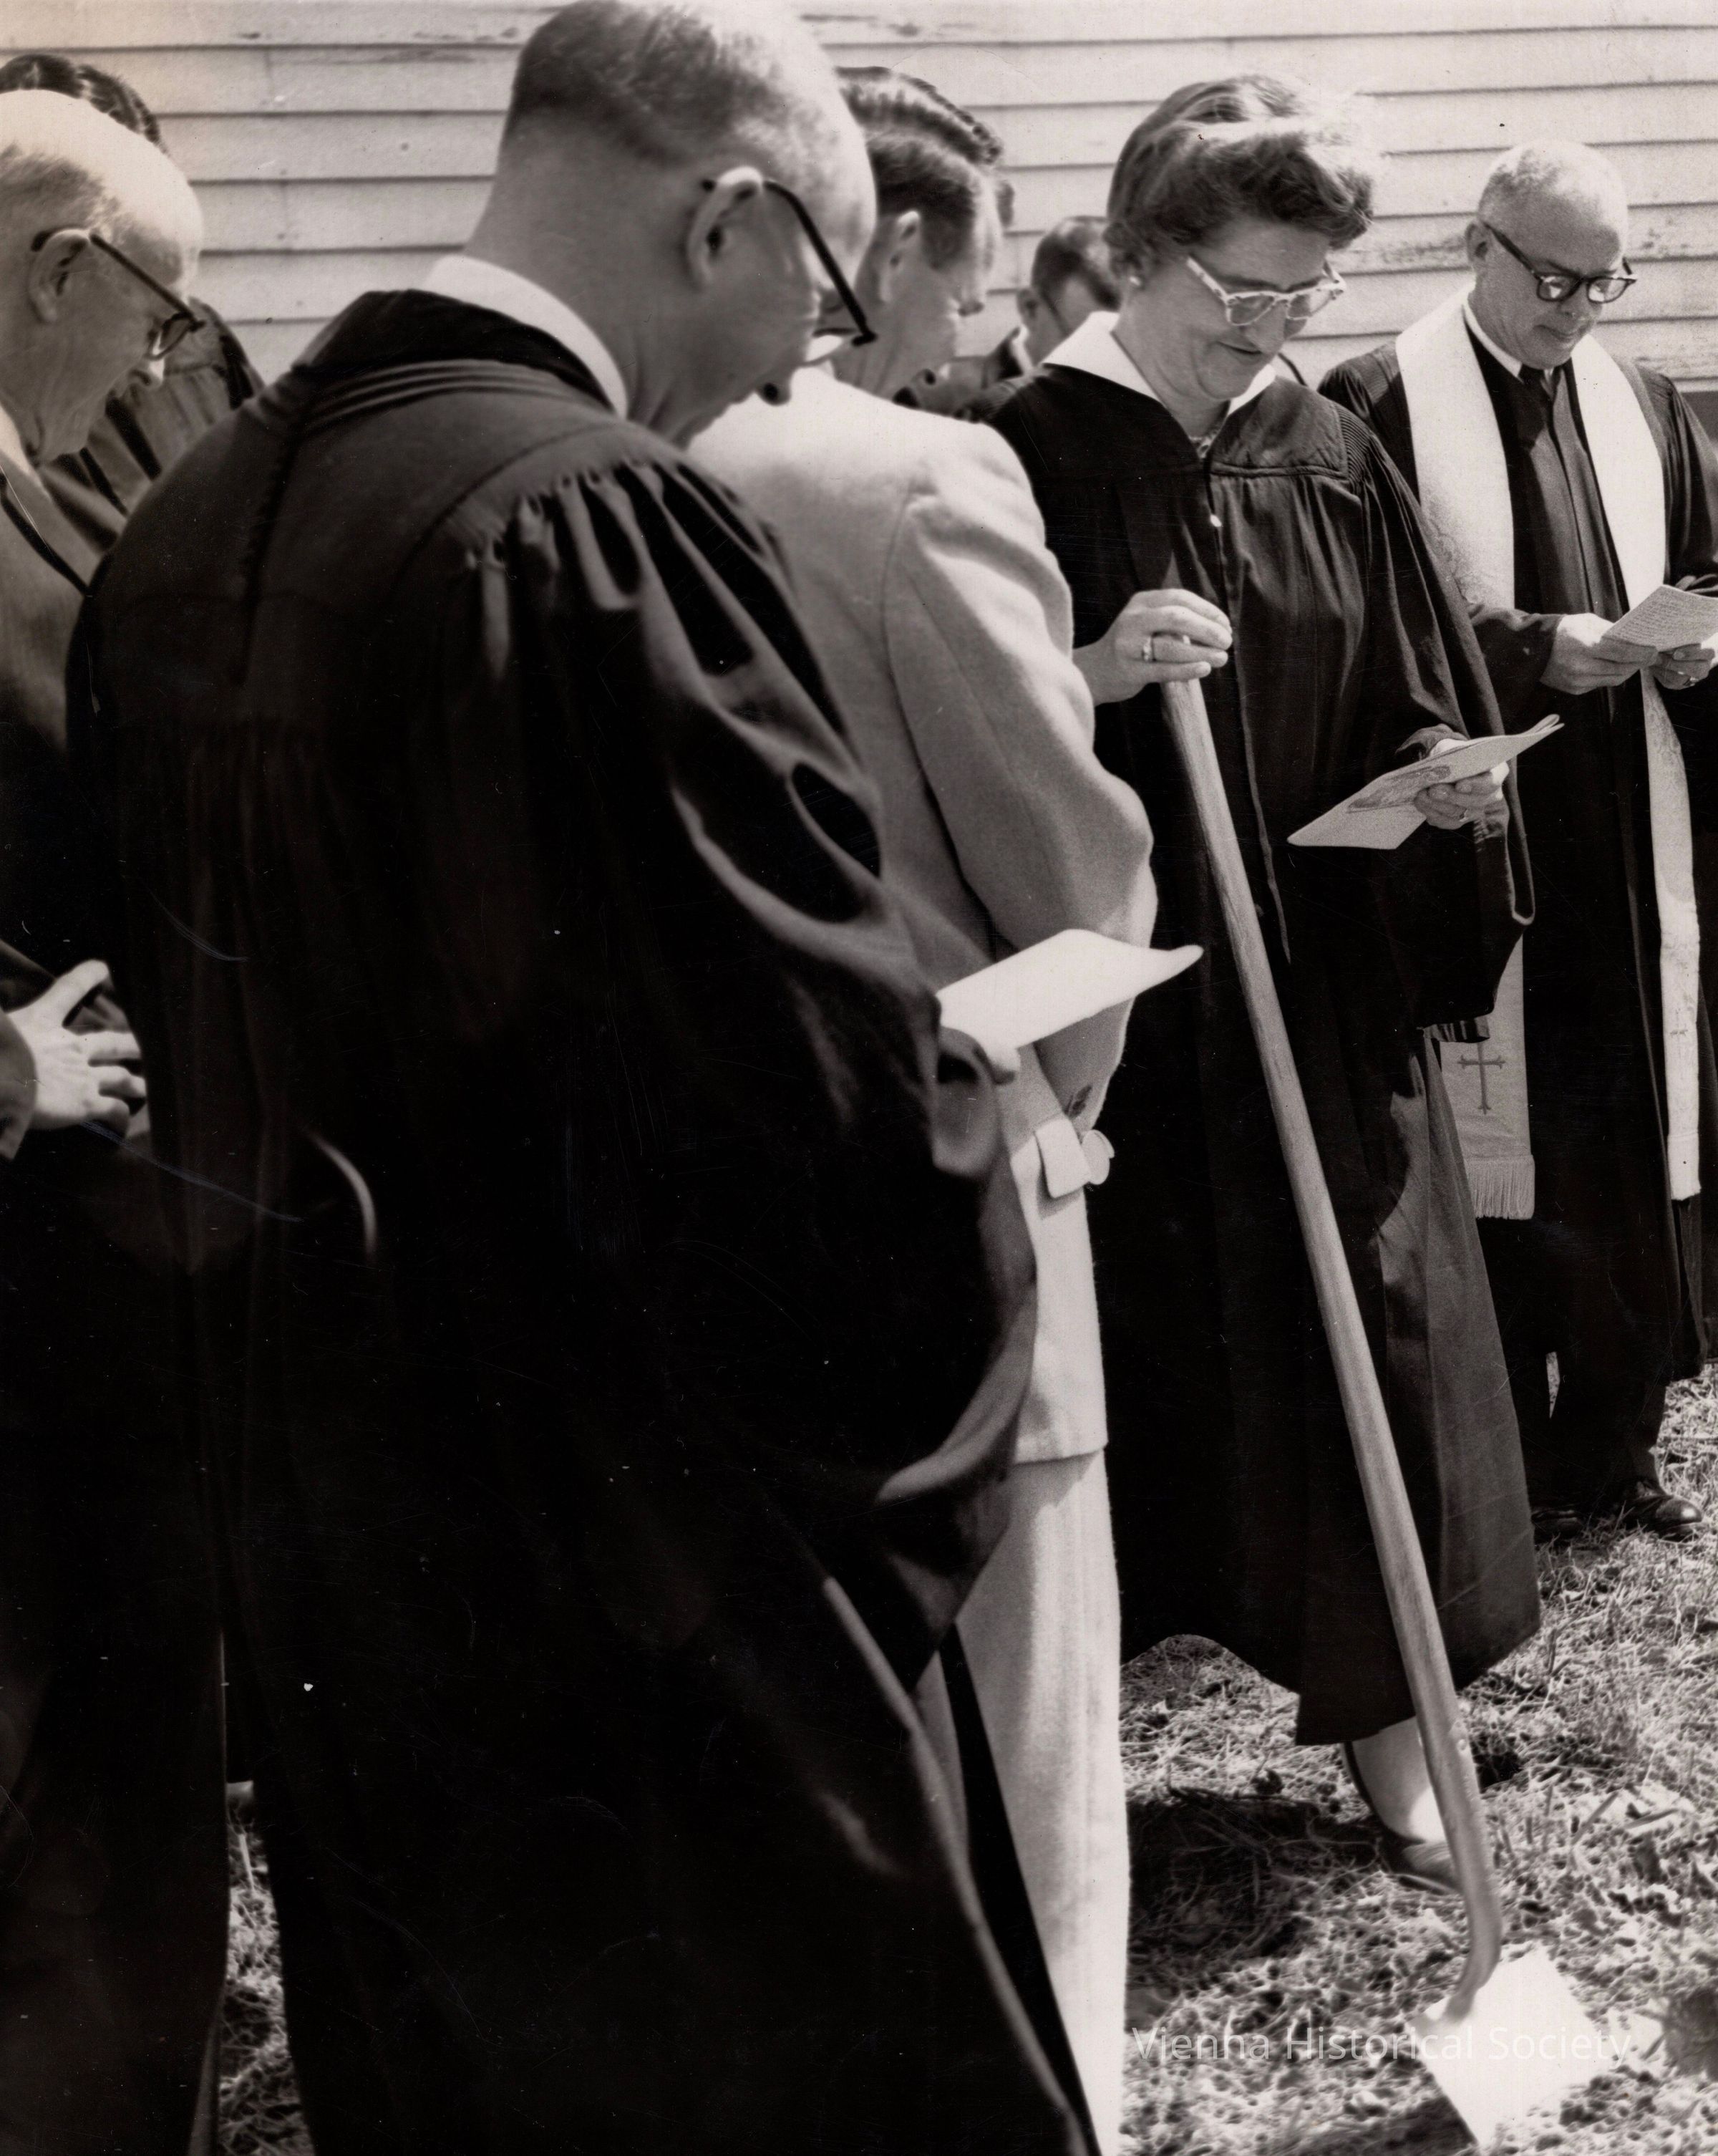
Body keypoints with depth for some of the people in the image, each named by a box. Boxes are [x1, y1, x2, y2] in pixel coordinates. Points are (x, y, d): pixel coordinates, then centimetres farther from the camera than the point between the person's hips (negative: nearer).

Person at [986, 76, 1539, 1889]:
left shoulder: (1335, 462, 7)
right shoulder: (1030, 455, -7)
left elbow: (1411, 714, 13)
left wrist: (1447, 777, -8)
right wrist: (1086, 678, -24)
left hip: (1323, 986, 4)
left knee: (1363, 1333, 6)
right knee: (1127, 1348, 4)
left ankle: (1384, 1725, 21)